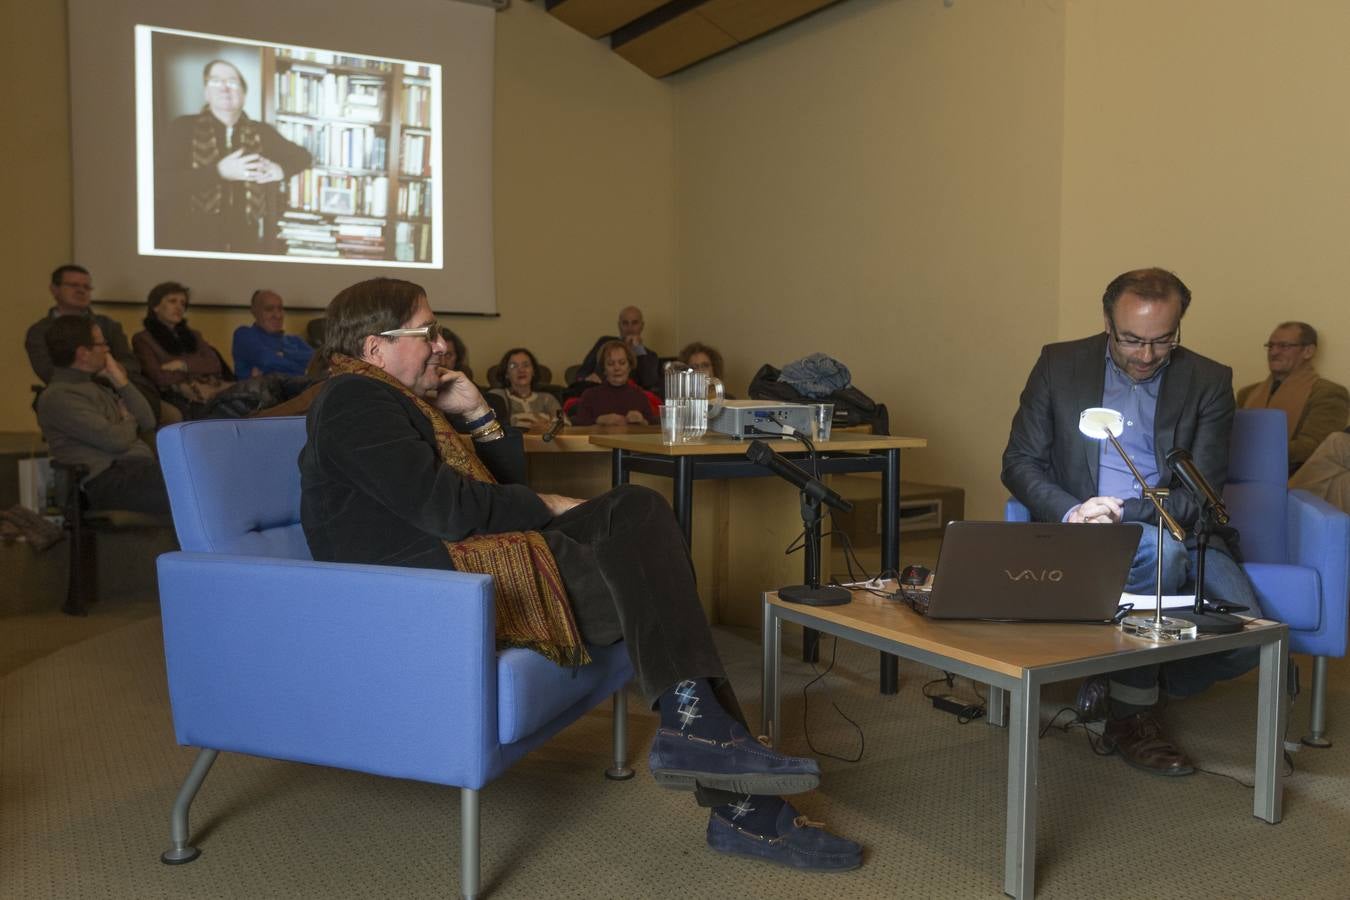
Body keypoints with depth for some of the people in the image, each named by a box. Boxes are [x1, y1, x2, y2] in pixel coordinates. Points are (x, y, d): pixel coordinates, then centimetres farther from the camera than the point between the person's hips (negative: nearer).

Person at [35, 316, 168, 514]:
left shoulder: (96, 387, 25)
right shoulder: (57, 397, -3)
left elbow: (148, 422, 18)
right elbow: (116, 440, -11)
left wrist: (121, 381, 12)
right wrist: (129, 421, 11)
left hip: (139, 466, 8)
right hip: (109, 478, -8)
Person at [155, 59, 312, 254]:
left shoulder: (261, 132, 7)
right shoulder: (184, 127, -1)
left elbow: (303, 156, 19)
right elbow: (158, 183, -12)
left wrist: (281, 169, -2)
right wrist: (218, 172, -18)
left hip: (248, 244, 2)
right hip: (194, 243, -2)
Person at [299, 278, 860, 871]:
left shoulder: (387, 398, 24)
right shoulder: (355, 401, -8)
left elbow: (504, 483, 22)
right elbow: (445, 506, -20)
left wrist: (477, 415, 9)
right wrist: (547, 507, -8)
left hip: (470, 556, 10)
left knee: (638, 507, -1)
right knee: (641, 581, -14)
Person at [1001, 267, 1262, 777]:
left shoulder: (1209, 382, 4)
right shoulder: (1058, 365, 4)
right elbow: (1019, 463, 2)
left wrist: (1126, 510, -21)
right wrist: (1071, 513, -17)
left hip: (1181, 531, 2)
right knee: (1161, 551, -34)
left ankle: (1140, 685, 7)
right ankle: (1131, 716, -14)